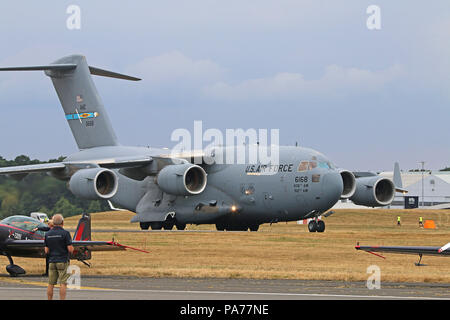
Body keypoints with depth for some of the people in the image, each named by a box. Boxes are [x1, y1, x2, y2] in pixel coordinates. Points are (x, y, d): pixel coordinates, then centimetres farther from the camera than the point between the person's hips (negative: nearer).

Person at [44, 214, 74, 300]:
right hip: (63, 261, -4)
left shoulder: (48, 234, 6)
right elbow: (70, 249, -12)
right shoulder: (65, 233, -9)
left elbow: (46, 251, 6)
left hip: (52, 261, 4)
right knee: (63, 283, -4)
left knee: (51, 284, 6)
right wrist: (72, 248, 10)